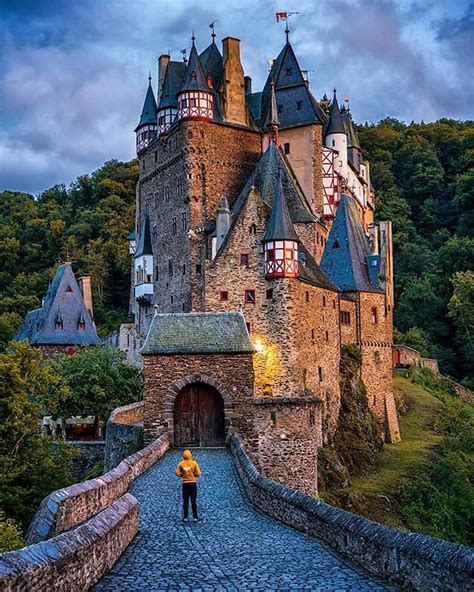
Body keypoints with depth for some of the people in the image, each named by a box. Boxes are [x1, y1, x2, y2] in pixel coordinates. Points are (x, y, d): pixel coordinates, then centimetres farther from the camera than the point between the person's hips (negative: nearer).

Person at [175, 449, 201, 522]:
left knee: (185, 502, 9)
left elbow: (178, 473, -5)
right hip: (193, 483, -1)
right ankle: (195, 517, 8)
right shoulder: (194, 463, -7)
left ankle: (185, 518, 13)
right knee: (194, 501, 6)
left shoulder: (181, 464, -4)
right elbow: (198, 473, -7)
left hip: (185, 484, 1)